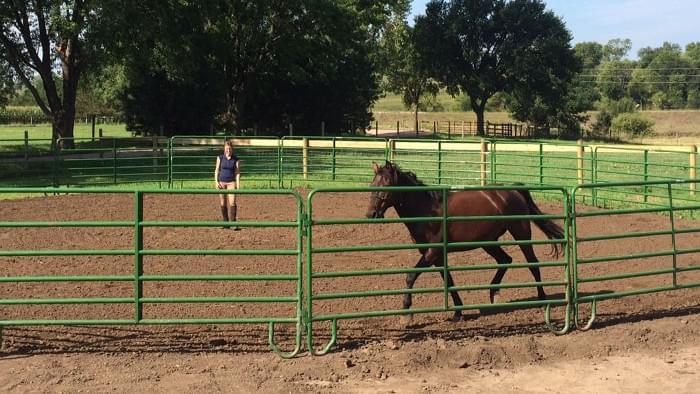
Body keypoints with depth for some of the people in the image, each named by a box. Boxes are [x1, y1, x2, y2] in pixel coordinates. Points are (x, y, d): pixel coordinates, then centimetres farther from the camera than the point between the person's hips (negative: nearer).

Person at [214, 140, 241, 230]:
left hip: (231, 182, -2)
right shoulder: (220, 158, 2)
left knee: (232, 202, -14)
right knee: (223, 204, 6)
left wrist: (238, 185, -8)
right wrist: (216, 182, -3)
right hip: (221, 182, 2)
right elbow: (217, 170, 6)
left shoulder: (236, 159, -2)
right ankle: (226, 223, 16)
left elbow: (237, 173, -2)